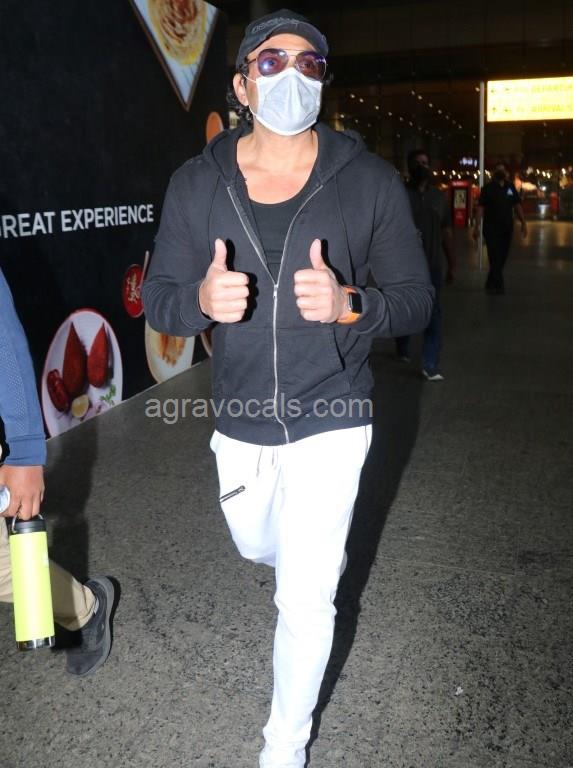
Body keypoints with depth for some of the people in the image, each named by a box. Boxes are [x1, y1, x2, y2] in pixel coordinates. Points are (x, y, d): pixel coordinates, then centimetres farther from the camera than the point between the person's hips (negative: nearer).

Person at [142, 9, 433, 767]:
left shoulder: (370, 181, -10)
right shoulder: (197, 183, -4)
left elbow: (415, 298, -7)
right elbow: (158, 299, -3)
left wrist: (349, 304, -29)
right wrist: (202, 300, -27)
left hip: (330, 423, -3)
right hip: (239, 423, 4)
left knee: (304, 601, 0)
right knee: (257, 546, 28)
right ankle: (323, 554, 66)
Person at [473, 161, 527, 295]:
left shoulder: (511, 187, 11)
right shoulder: (488, 188, -1)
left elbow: (517, 206, 11)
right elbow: (480, 207, -6)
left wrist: (523, 222, 2)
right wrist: (476, 226, -14)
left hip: (507, 228, 4)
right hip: (491, 228, -4)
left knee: (502, 257, 8)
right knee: (495, 257, -8)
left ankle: (491, 283, 22)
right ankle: (498, 285, -6)